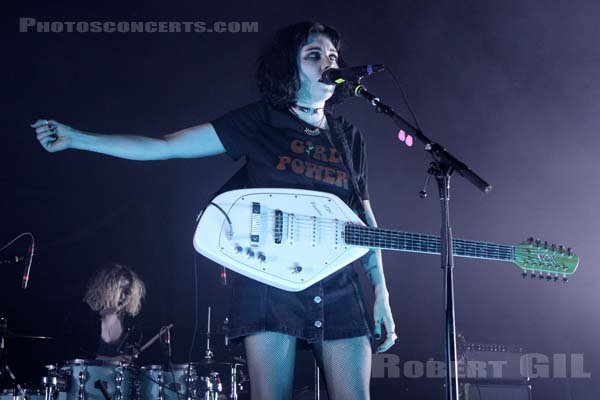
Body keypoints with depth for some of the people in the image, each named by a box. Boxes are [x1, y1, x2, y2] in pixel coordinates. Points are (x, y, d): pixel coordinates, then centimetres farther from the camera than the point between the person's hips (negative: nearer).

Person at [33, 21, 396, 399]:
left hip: (339, 287, 4)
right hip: (270, 279, -3)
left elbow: (365, 214, 17)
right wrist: (76, 138, -7)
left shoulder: (349, 137, 14)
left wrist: (382, 293, 9)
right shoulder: (260, 121, 2)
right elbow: (164, 146, 0)